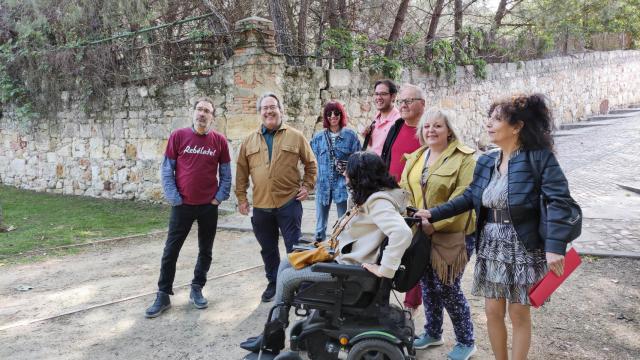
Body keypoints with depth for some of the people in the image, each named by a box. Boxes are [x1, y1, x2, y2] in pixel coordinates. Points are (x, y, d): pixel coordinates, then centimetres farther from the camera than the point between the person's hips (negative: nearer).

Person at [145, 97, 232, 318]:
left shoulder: (219, 140, 1)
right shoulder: (178, 136, -3)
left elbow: (226, 173, 6)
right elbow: (167, 170, -2)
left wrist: (219, 197, -3)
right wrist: (174, 199, -8)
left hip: (209, 206, 1)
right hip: (182, 205, -1)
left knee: (205, 251, 12)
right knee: (171, 251, 4)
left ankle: (197, 289, 28)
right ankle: (163, 296, 16)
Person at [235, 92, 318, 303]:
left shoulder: (295, 137, 1)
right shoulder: (250, 140, 7)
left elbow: (311, 164, 9)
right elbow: (242, 171, 11)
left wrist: (307, 186, 0)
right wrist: (241, 197, 8)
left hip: (289, 202, -3)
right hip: (260, 205, 3)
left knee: (293, 246, 3)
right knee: (268, 249, 15)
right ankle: (273, 283, 32)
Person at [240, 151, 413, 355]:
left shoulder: (378, 202, -23)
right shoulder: (369, 197, 7)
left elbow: (403, 233, -38)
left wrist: (384, 269, -32)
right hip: (341, 257, 10)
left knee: (287, 277, -3)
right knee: (285, 265, 9)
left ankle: (274, 339, 18)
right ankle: (273, 333, 14)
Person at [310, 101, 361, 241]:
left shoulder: (350, 135, 1)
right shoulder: (318, 137, 7)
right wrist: (314, 180, 0)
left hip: (343, 185, -2)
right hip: (323, 185, 2)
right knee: (320, 223, 11)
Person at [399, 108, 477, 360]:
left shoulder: (464, 157, -10)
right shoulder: (415, 158, 12)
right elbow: (405, 190, 15)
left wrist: (436, 223, -24)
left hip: (452, 234, -6)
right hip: (420, 233, 6)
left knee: (447, 287, -1)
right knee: (428, 284, 16)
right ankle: (432, 332, 36)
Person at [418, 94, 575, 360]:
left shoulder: (539, 157, -14)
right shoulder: (486, 162, 4)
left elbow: (559, 201, -19)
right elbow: (469, 197, 10)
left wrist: (555, 246, -27)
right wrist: (434, 214, 3)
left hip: (522, 247, -5)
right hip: (490, 245, 5)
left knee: (518, 313, 8)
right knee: (493, 311, 13)